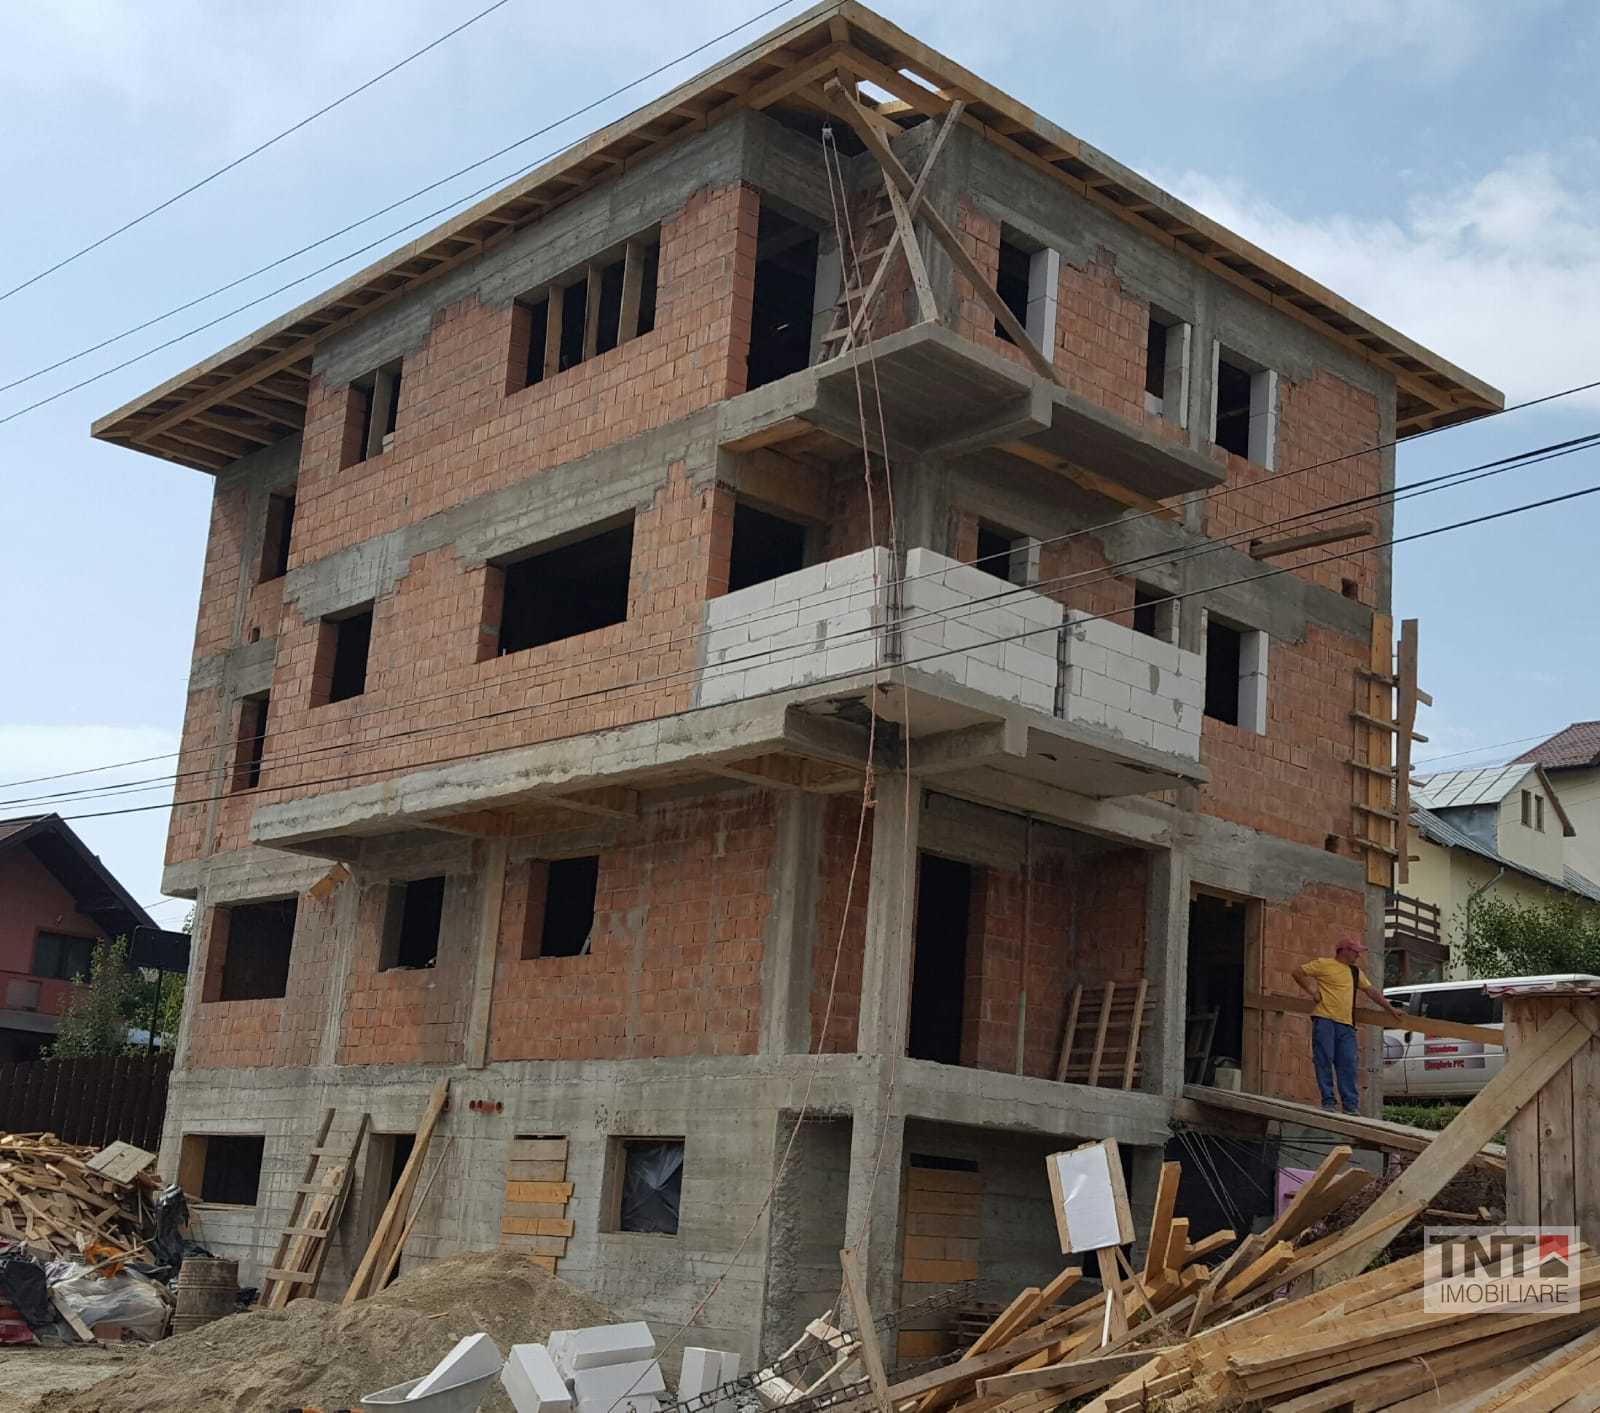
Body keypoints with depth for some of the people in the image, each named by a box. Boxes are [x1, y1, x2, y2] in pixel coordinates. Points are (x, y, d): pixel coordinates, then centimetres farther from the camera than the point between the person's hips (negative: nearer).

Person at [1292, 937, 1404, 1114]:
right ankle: (1328, 1102, -3)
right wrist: (1312, 991, -2)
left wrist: (1390, 1009, 31)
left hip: (1347, 1025, 5)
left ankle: (1351, 1105, -2)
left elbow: (1372, 991, 30)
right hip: (1324, 1020, -5)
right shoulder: (1324, 964, 3)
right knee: (1324, 1061, -6)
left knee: (1348, 1065, -2)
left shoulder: (1356, 972, 23)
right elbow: (1298, 972, 4)